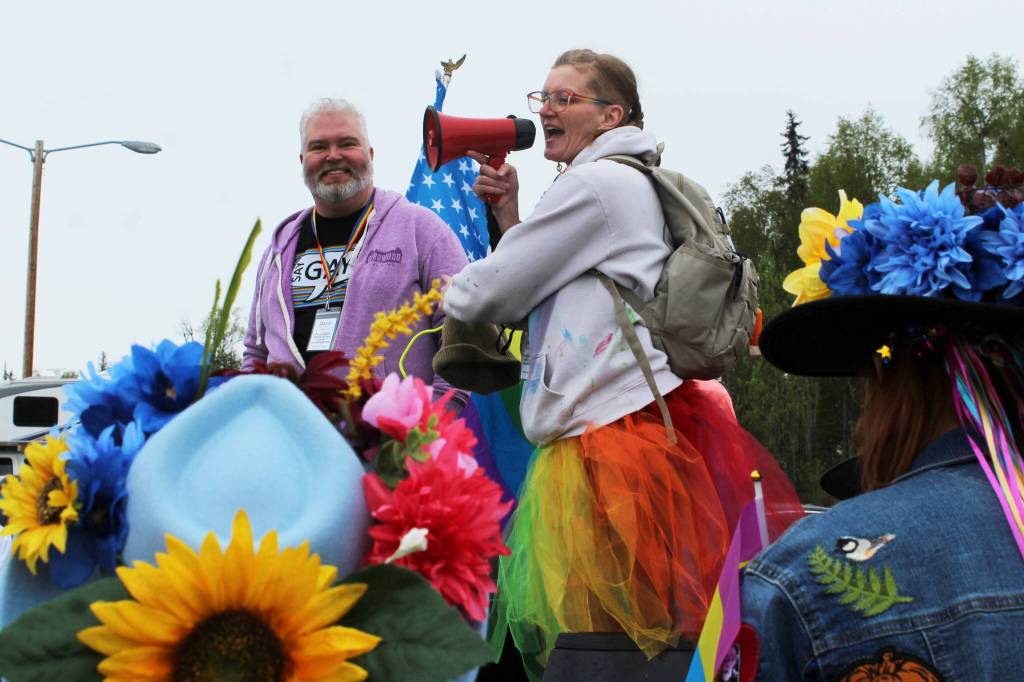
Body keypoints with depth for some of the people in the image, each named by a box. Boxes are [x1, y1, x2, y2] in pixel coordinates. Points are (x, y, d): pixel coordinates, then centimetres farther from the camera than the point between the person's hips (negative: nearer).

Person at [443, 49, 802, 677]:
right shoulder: (632, 183, 22)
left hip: (610, 438, -10)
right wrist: (511, 218, 13)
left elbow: (490, 295, -7)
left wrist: (444, 291, 14)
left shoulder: (598, 183, -8)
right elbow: (533, 300, 22)